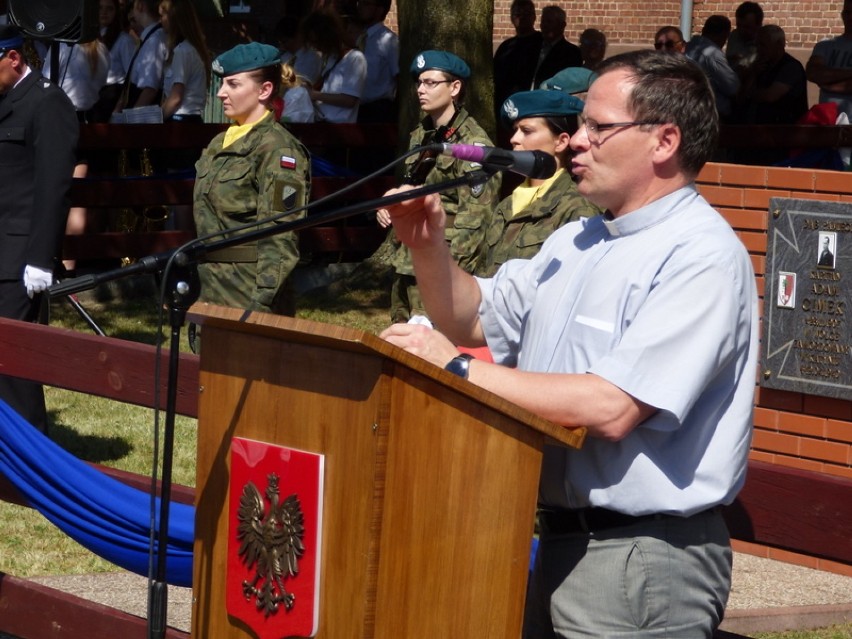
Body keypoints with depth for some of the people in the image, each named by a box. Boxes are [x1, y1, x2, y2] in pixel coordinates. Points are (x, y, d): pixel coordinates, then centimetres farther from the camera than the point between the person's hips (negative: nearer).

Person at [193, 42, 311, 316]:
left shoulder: (277, 149, -12)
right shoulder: (220, 144, 14)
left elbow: (280, 240, -17)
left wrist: (261, 306, -22)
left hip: (250, 297, -8)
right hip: (213, 295, 8)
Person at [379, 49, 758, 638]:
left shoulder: (703, 258, -18)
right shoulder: (576, 243, 12)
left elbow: (612, 408, -26)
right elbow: (475, 320, 22)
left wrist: (457, 369, -20)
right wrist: (428, 246, 2)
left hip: (644, 564, -8)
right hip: (560, 542, 8)